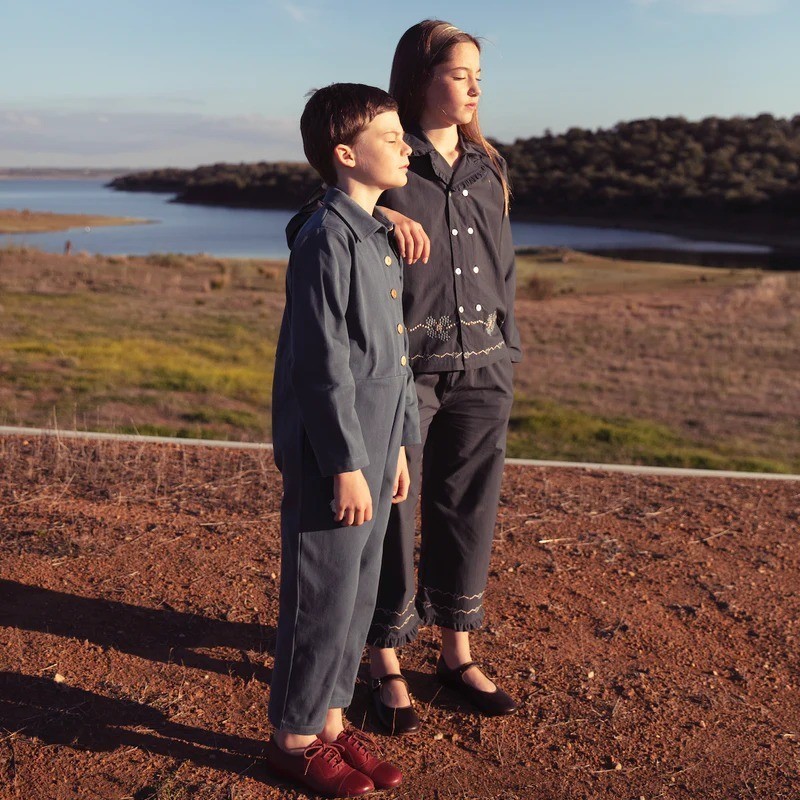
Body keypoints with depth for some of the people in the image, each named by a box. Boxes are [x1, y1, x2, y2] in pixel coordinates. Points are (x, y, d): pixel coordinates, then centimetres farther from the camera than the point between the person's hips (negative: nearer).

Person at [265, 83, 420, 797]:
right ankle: (295, 737, 21)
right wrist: (346, 464, -19)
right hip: (331, 457, -9)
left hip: (371, 449, 9)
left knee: (360, 595, 17)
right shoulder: (327, 239, -16)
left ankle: (330, 719, 32)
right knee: (324, 599, 3)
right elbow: (324, 364, -20)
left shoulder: (379, 236, 13)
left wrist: (396, 444, 18)